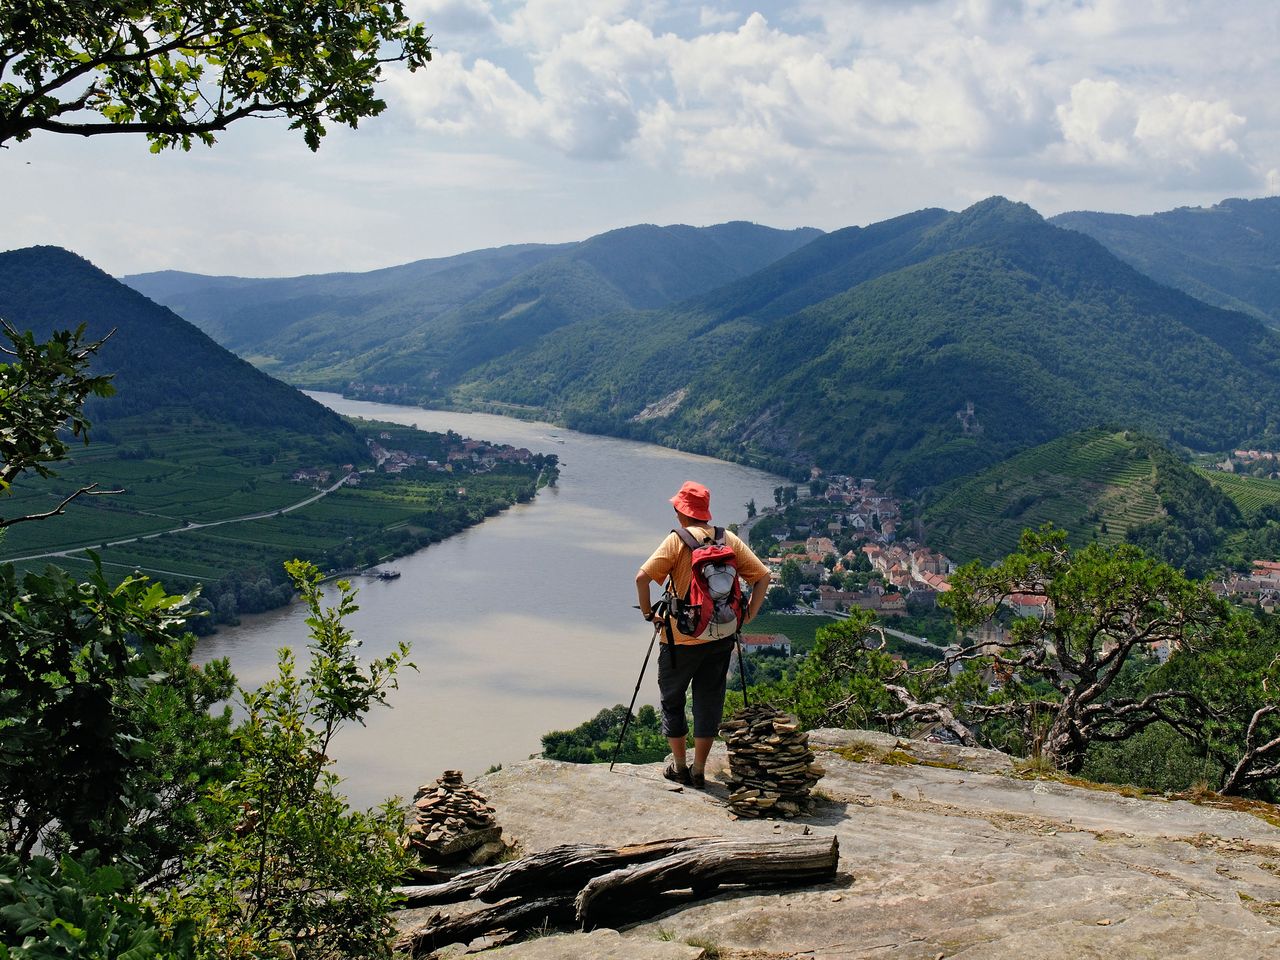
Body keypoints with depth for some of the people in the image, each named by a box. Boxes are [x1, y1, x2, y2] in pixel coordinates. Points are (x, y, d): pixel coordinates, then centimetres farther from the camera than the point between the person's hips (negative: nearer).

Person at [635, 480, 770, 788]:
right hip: (721, 636, 4)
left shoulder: (678, 540, -10)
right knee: (709, 701, 13)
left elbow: (642, 577, -18)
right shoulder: (730, 540, 2)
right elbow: (762, 576, 2)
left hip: (681, 638, -3)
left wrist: (649, 614, -6)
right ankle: (699, 771, 18)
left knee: (672, 699, 15)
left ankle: (679, 766, 21)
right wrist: (747, 616, 5)